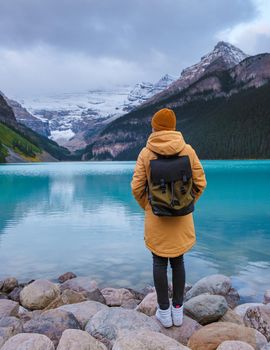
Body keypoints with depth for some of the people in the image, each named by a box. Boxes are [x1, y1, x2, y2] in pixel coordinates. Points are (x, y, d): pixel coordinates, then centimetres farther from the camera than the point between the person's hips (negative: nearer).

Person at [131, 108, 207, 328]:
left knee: (159, 263, 12)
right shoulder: (188, 150, -7)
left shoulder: (146, 153, -10)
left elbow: (137, 187, -10)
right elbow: (200, 183, -4)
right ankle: (178, 310, 27)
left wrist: (147, 207, 7)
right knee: (178, 261, 16)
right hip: (181, 218, 2)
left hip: (156, 218, -1)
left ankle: (164, 312, 23)